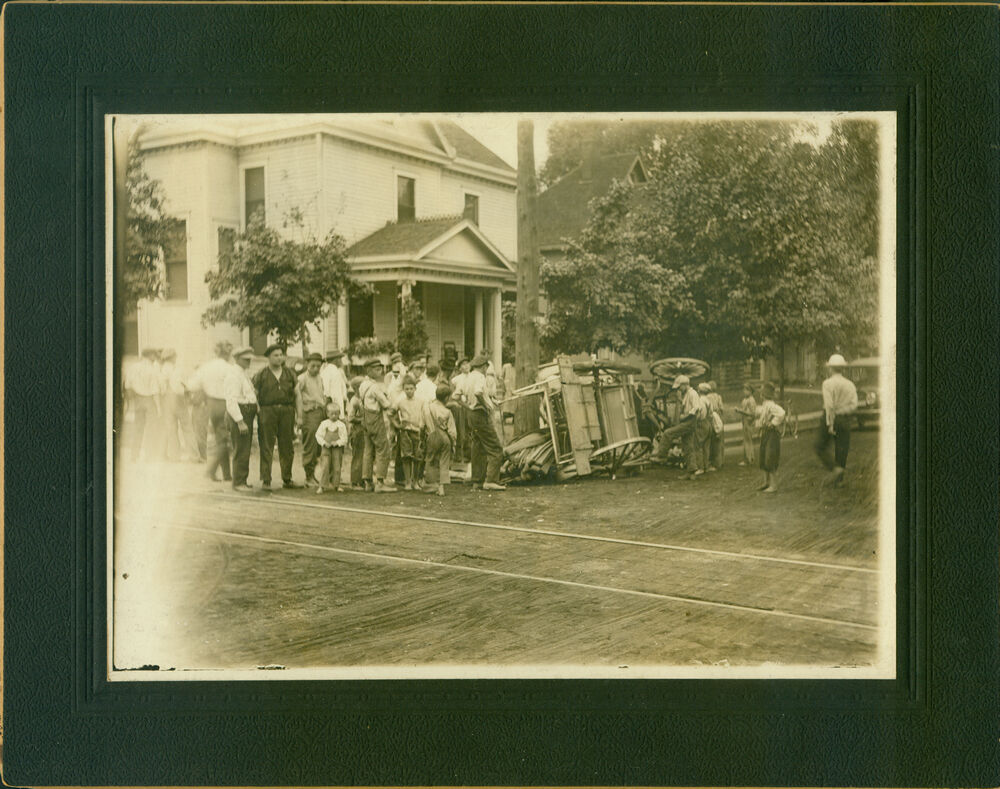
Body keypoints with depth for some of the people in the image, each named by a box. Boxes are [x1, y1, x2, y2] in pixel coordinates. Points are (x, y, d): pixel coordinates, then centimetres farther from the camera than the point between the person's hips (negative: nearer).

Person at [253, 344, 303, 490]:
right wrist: (258, 410, -8)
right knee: (266, 447, -4)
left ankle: (287, 479, 17)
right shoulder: (261, 375, 4)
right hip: (268, 411, -3)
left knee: (287, 447, 7)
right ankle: (265, 480, 0)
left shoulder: (289, 374, 13)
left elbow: (297, 394, 13)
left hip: (287, 412, 3)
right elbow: (254, 395, 4)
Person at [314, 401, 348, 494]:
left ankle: (337, 484, 18)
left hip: (337, 449, 0)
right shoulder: (324, 424, 2)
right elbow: (318, 435, 5)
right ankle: (320, 485, -2)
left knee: (336, 467, 4)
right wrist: (324, 443, -10)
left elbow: (344, 438, -2)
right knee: (325, 466, -8)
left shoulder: (341, 425, -1)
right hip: (326, 448, 0)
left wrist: (337, 442, -17)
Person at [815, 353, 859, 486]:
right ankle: (838, 479, 15)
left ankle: (835, 468, -8)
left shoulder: (828, 383, -9)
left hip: (830, 418, -4)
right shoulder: (850, 385, 5)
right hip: (845, 420, 4)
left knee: (821, 447, 10)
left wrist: (830, 423, -17)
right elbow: (854, 405, -5)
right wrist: (842, 411, 4)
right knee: (842, 450, 10)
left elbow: (829, 405, -18)